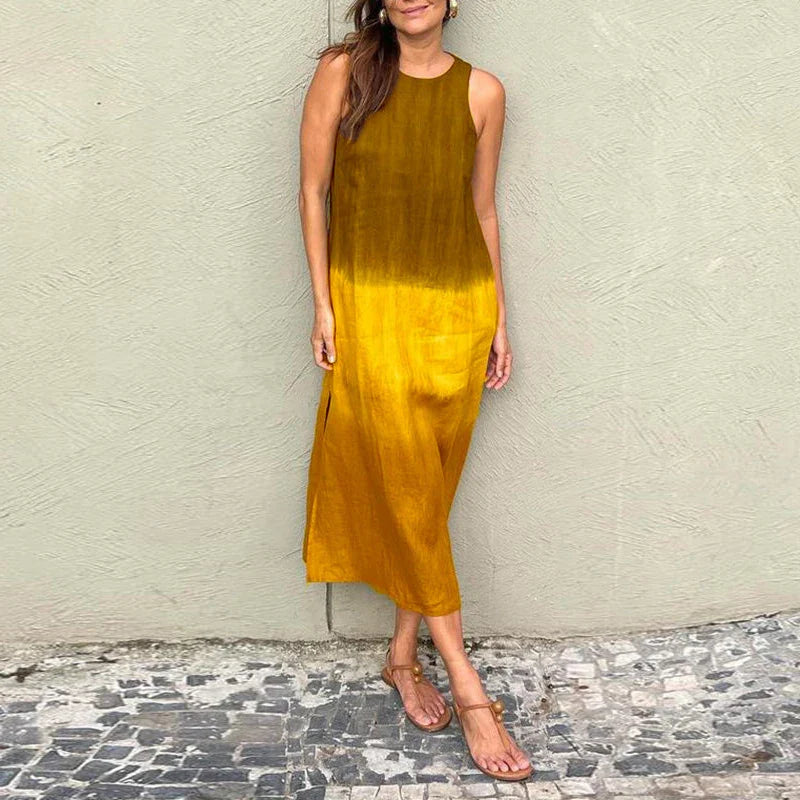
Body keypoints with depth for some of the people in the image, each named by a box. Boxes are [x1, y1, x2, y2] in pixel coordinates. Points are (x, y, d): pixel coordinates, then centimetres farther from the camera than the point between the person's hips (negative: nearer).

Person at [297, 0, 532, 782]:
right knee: (404, 491, -2)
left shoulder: (482, 92, 5)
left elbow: (483, 209, 10)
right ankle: (468, 688, 10)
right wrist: (323, 305, -4)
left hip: (458, 309, 3)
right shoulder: (343, 71, -1)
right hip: (370, 307, -2)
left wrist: (499, 320, 10)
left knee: (428, 492, 8)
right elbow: (312, 190, 1)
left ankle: (402, 652, 27)